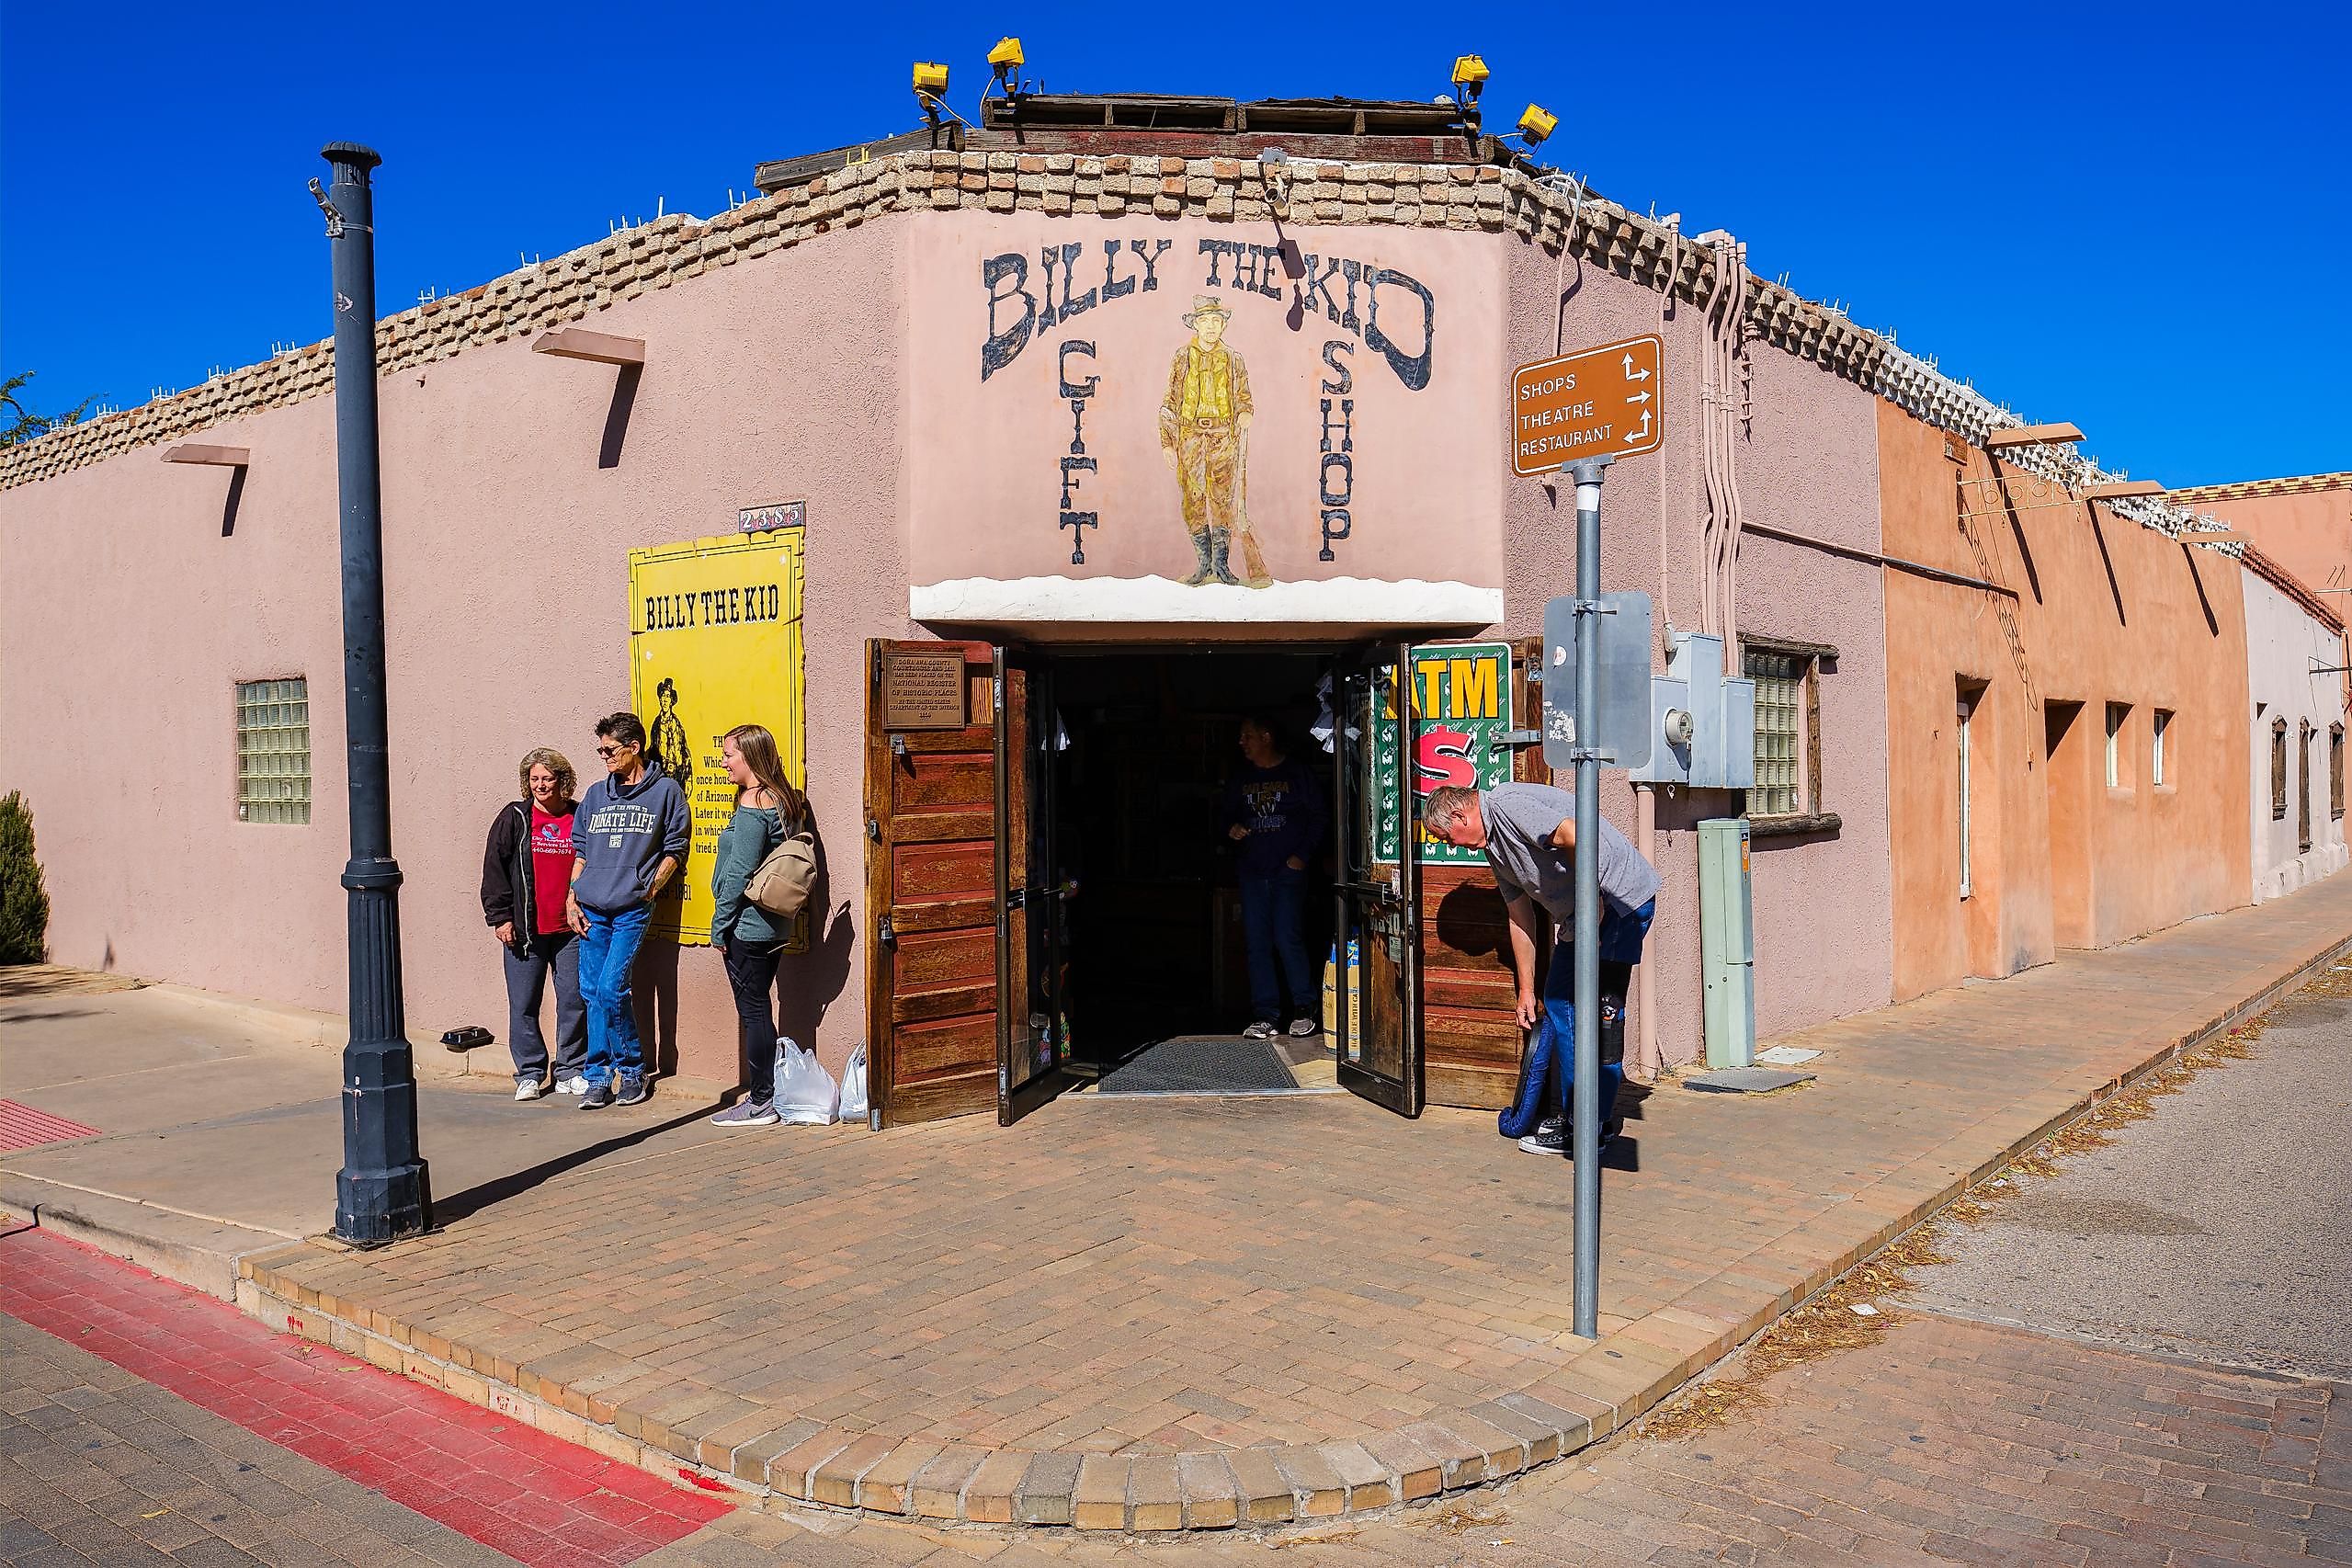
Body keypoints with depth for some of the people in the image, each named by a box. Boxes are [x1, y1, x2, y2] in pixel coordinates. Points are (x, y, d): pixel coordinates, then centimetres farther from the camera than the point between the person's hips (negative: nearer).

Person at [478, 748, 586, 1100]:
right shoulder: (514, 818, 2)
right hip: (524, 931, -1)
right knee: (523, 1005, 4)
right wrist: (500, 917, -5)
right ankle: (530, 1074, 15)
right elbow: (494, 869, 1)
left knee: (574, 1002, 4)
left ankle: (571, 1071, 17)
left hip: (571, 929, 1)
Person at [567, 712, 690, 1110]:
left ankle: (631, 1069, 5)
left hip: (632, 910, -5)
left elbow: (674, 850, 2)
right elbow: (580, 851, 18)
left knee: (611, 988, -12)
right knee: (592, 992, 5)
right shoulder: (596, 794, 15)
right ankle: (598, 1077, 13)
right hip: (591, 910, 5)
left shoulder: (665, 790, 2)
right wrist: (572, 901, 9)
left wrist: (648, 891, -6)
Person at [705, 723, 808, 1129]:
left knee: (752, 1011, -1)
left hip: (747, 927, -9)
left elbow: (738, 873, -18)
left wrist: (720, 927, -11)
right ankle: (765, 1092, 21)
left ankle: (760, 1103, 6)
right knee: (759, 1009, 14)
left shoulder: (751, 804, -16)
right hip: (774, 925, 9)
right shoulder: (784, 800, 11)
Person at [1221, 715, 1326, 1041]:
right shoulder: (1240, 778, 13)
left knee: (1287, 937, -11)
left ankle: (1305, 1007, 6)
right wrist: (1231, 829, -1)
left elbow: (1317, 817, 2)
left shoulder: (1298, 773, 1)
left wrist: (1302, 855, -8)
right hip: (1253, 871, 5)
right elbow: (1227, 814, 22)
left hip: (1288, 869, -5)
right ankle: (1265, 1017, 5)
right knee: (1257, 942, 1)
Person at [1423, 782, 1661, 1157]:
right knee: (1557, 1002, 12)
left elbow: (1578, 839, -27)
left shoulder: (1506, 805, -15)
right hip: (1582, 915, 11)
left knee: (1601, 1011, -8)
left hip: (1620, 898, -11)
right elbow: (1520, 919, 20)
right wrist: (1526, 989, 20)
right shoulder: (1493, 847, 16)